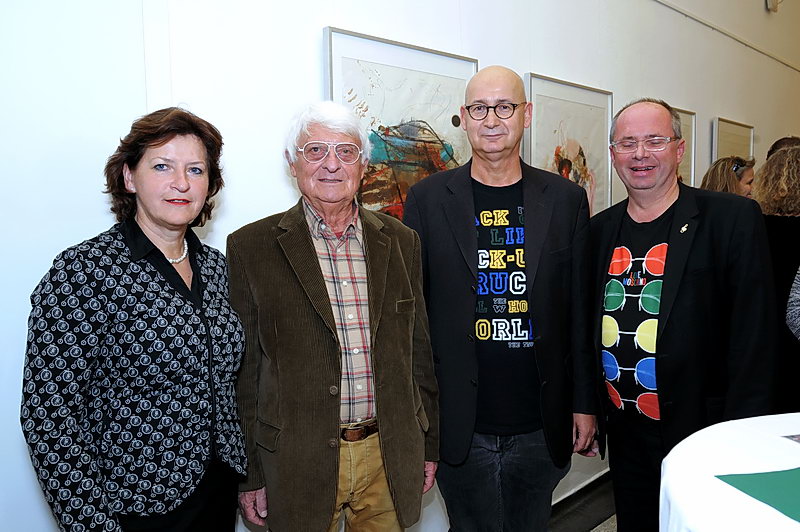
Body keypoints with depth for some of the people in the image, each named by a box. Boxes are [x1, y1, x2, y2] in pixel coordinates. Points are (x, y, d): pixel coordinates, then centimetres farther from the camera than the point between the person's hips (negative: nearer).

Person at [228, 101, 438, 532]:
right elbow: (241, 371, -4)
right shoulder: (251, 247, -6)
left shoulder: (400, 242, 4)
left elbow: (419, 351, 8)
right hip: (299, 462, -2)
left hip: (390, 457, 3)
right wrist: (248, 476, -3)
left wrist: (429, 445, 10)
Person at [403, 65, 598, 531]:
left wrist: (585, 404, 5)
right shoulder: (428, 199, -2)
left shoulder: (566, 199, 2)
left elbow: (581, 311, 5)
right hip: (461, 430, -1)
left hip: (543, 427, 2)